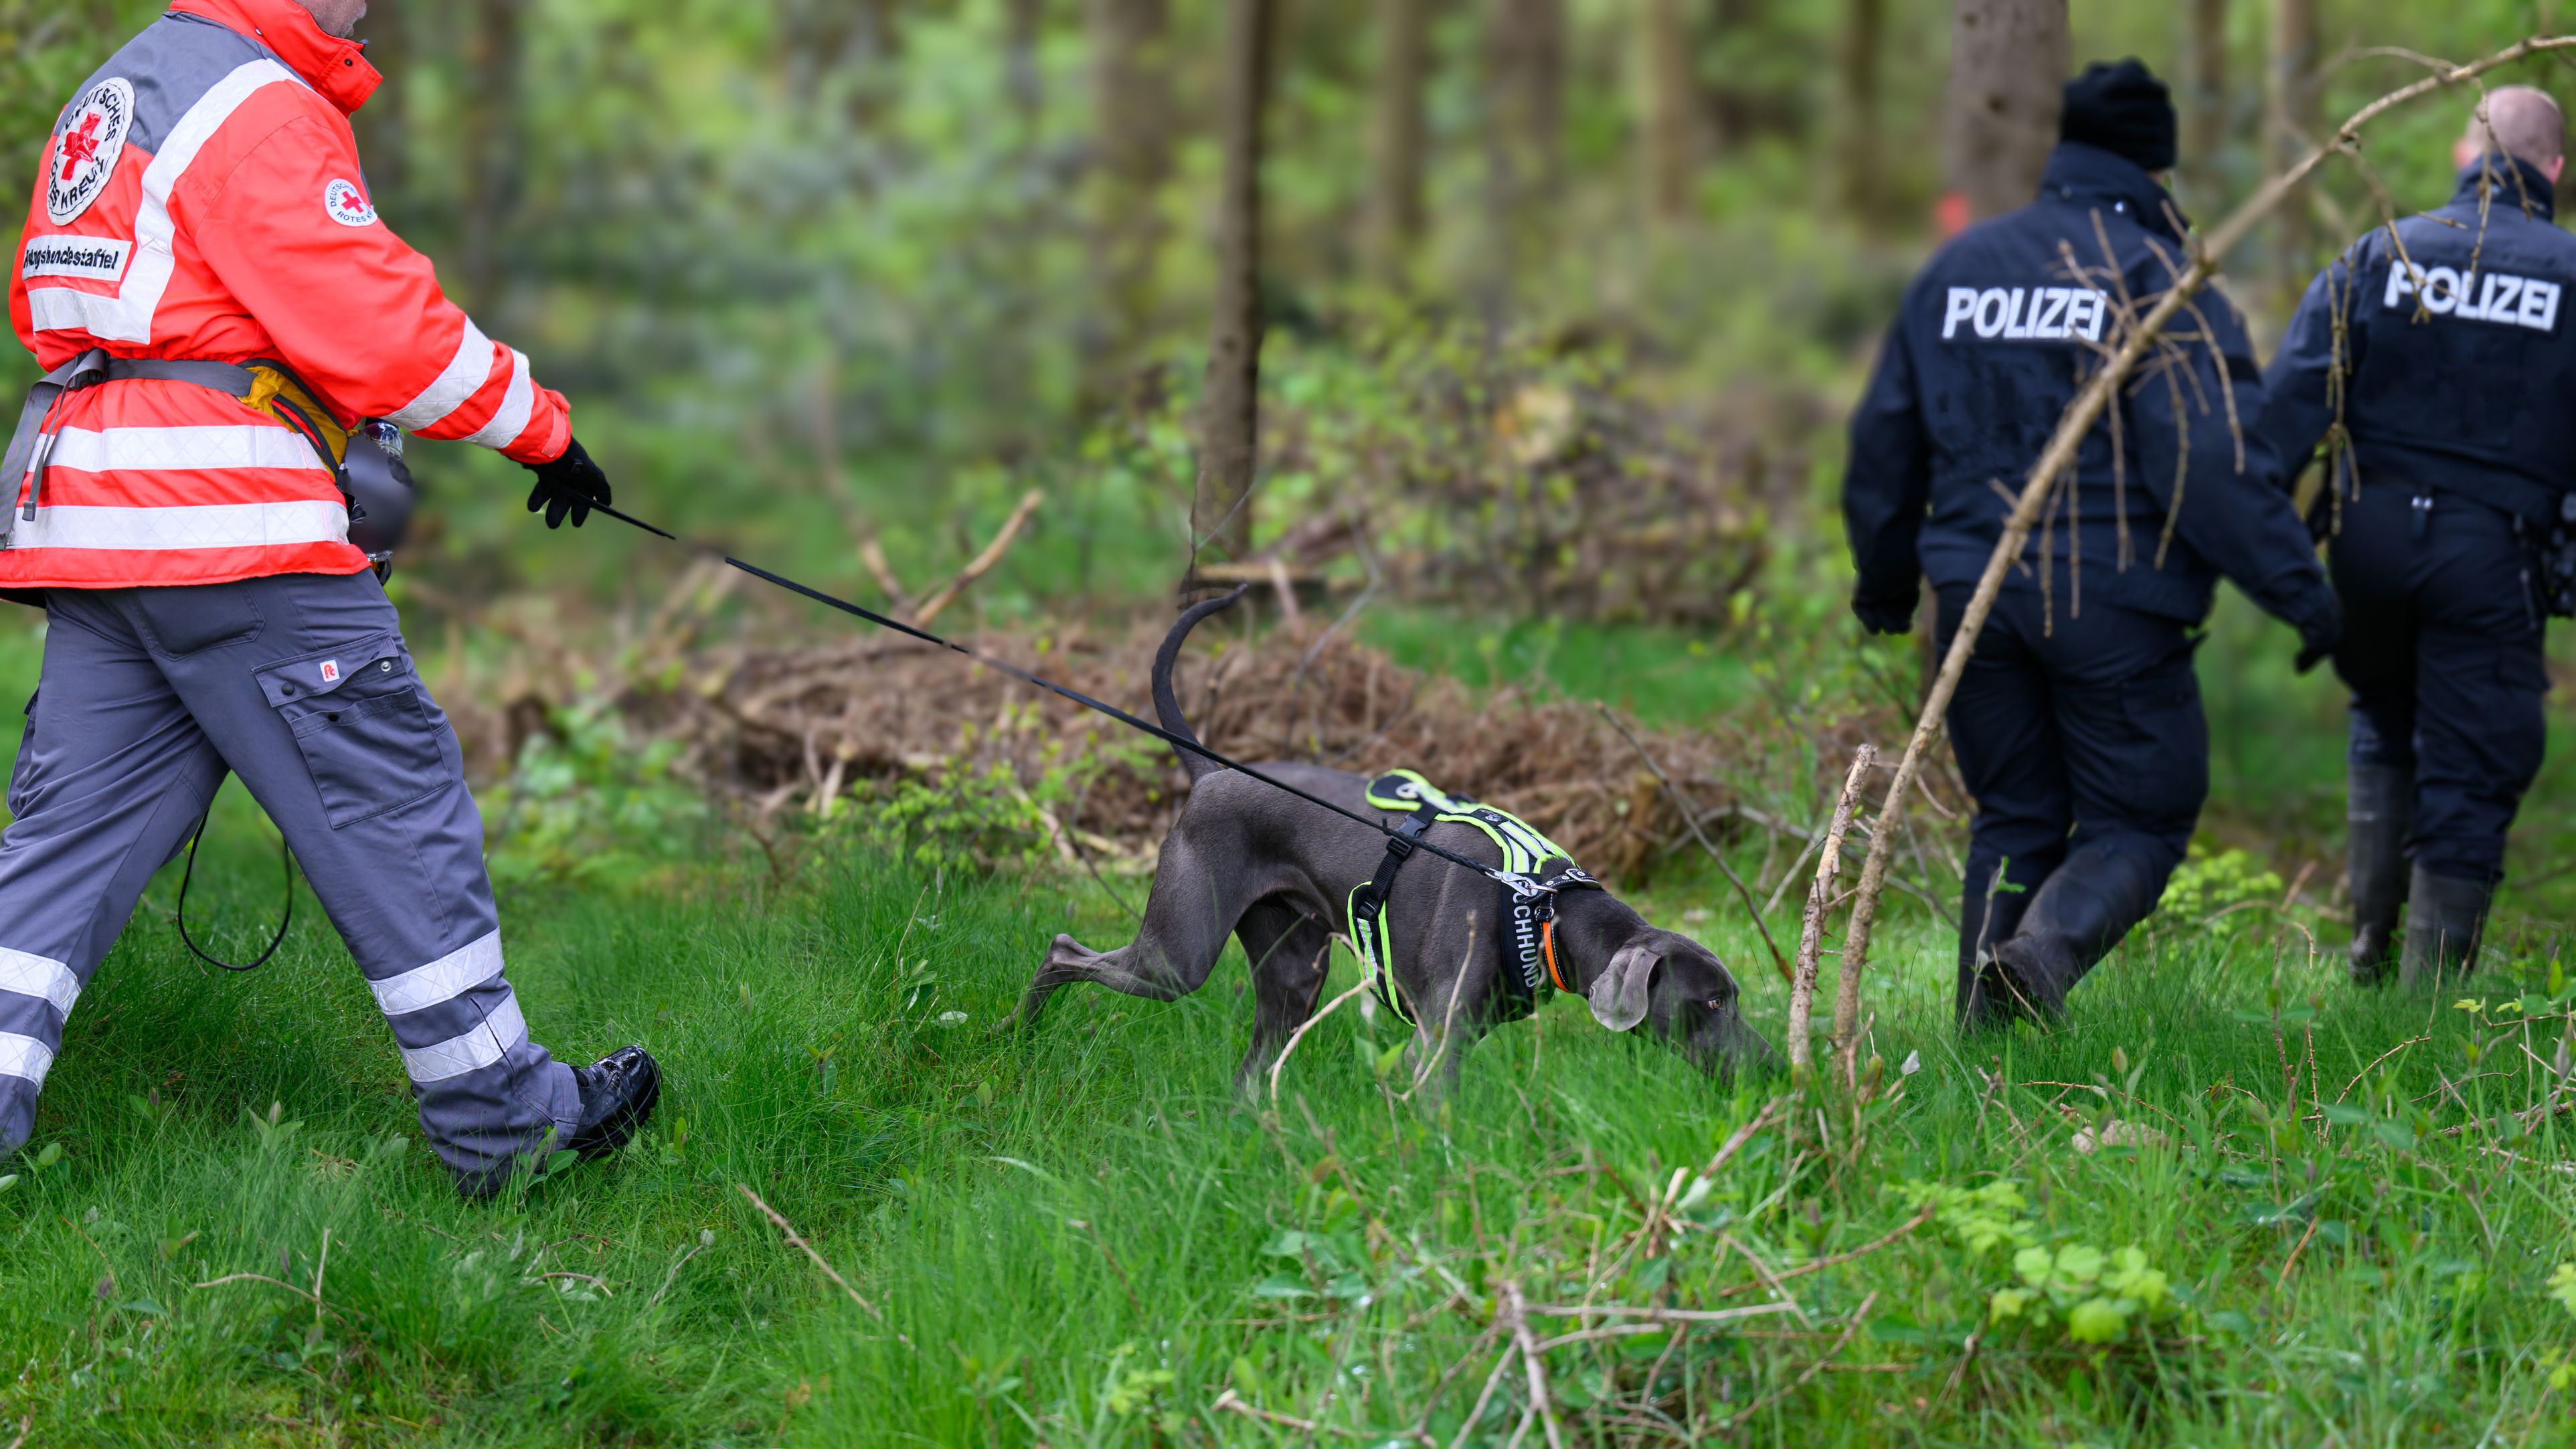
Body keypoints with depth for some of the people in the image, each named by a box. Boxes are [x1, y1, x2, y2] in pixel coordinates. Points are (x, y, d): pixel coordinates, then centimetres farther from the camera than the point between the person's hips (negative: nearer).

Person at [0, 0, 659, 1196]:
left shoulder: (113, 97, 19)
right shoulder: (257, 109, -11)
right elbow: (375, 324, -15)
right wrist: (540, 426, -5)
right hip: (232, 531, -9)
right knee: (394, 812, 0)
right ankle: (499, 1118, 8)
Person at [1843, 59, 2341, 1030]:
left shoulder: (1957, 266, 11)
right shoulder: (2154, 277, -8)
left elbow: (1885, 435, 17)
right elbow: (2212, 458, -16)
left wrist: (1885, 580, 29)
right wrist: (2302, 594, -12)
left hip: (1978, 591, 5)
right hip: (2114, 604, -5)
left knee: (2013, 816, 16)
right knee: (2139, 820, 4)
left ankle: (1986, 1027, 10)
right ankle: (2047, 949, -23)